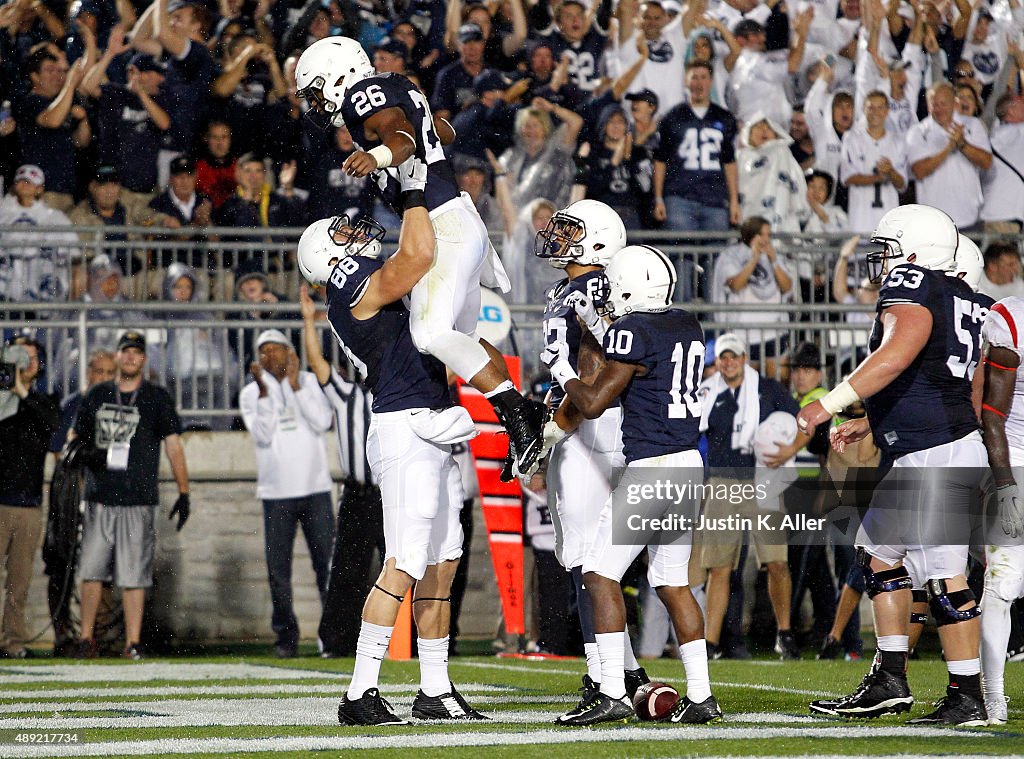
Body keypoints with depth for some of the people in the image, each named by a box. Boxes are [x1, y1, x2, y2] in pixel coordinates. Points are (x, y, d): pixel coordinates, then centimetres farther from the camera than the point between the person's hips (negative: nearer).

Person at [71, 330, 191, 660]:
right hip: (98, 497, 3)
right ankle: (87, 638, 10)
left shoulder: (157, 398, 5)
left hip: (139, 500, -3)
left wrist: (183, 493, -4)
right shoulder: (97, 395, 13)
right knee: (91, 569, 1)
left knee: (133, 574, -3)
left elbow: (173, 446, 3)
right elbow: (76, 437, 19)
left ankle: (133, 642, -1)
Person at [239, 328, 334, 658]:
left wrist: (295, 385, -10)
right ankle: (285, 635, 7)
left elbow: (322, 423, -8)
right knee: (278, 569, 0)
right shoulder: (251, 393, 6)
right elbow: (262, 435, -8)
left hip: (315, 488, 0)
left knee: (327, 562, -3)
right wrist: (264, 391, -14)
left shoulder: (311, 382, 7)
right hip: (276, 492, 0)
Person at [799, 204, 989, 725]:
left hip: (937, 457, -11)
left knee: (944, 577, -6)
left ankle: (968, 699, -2)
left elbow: (896, 356, -27)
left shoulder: (911, 285, -10)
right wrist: (865, 425, 28)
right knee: (879, 552, 18)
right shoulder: (959, 302, 18)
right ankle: (889, 681, 20)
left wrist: (829, 405, -25)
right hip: (915, 458, 11)